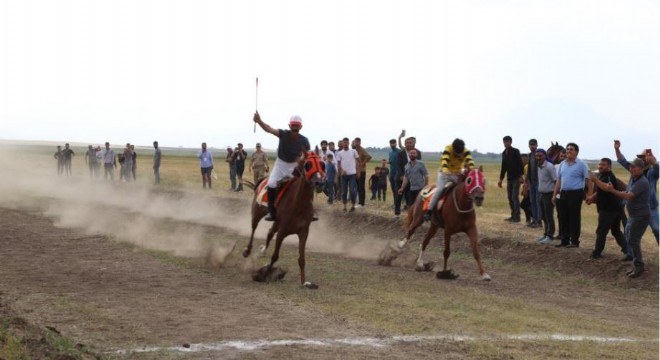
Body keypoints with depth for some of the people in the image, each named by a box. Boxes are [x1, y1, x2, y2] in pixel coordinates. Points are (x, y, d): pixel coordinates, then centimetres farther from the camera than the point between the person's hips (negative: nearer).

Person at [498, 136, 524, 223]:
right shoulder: (504, 153, 13)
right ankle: (513, 215, 15)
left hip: (516, 178, -7)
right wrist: (501, 179, 18)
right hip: (509, 178, 7)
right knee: (510, 197, 8)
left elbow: (520, 164, -13)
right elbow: (503, 167, 19)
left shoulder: (515, 151, -8)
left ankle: (517, 217, -7)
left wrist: (521, 176, -20)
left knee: (514, 197, -10)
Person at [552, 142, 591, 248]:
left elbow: (588, 179, -9)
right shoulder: (562, 164, 12)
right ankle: (564, 241, 17)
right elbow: (559, 180, 17)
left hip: (575, 194, -6)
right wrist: (554, 194, 12)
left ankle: (575, 242, 4)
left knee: (575, 218, -2)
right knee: (564, 218, 10)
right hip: (564, 193, 6)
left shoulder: (581, 164, -6)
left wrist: (589, 195, -17)